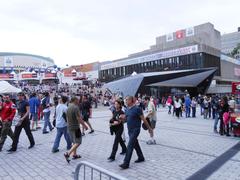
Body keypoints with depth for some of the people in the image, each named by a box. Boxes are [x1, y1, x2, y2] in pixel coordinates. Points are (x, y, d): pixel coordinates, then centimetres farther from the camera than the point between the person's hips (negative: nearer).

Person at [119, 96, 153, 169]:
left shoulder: (137, 109, -16)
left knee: (130, 146, -10)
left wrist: (149, 128, -5)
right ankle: (141, 158, 37)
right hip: (130, 130, 8)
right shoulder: (127, 109, 7)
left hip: (135, 130, -8)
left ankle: (126, 163, -4)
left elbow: (143, 119, -11)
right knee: (135, 144, 19)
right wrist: (122, 117, -5)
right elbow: (126, 118, 18)